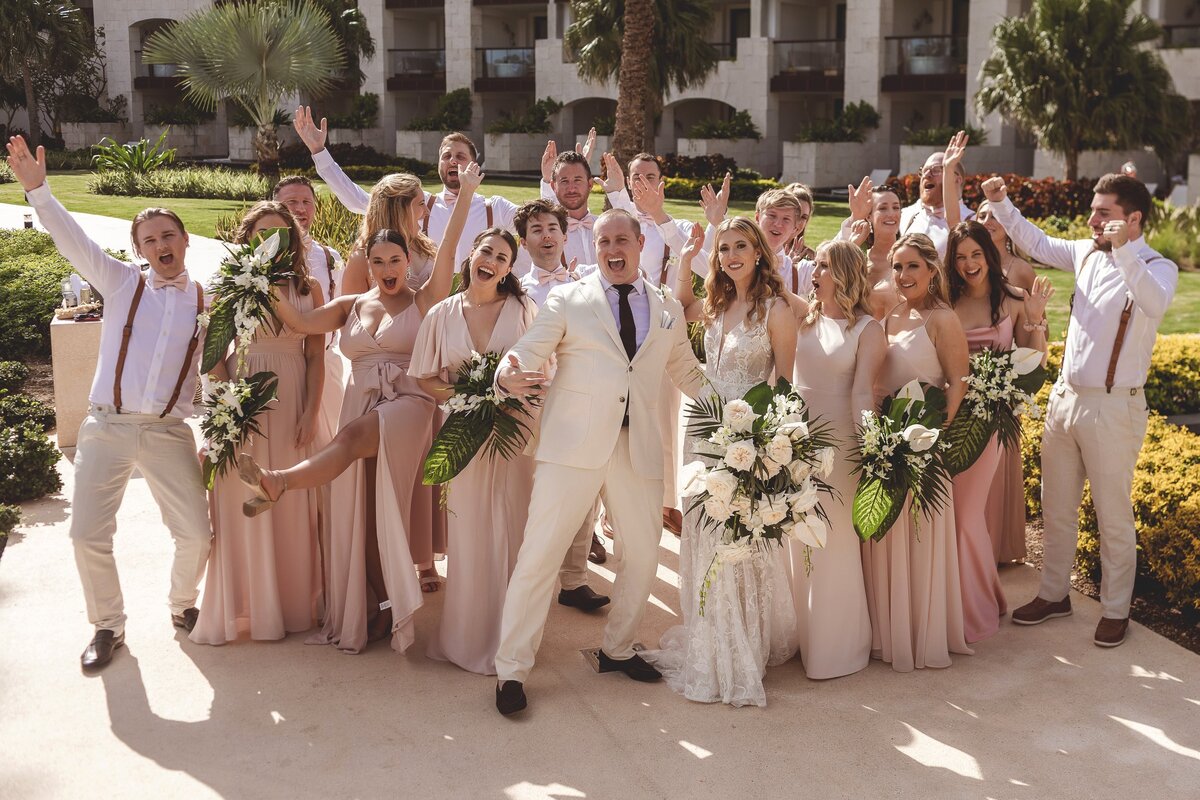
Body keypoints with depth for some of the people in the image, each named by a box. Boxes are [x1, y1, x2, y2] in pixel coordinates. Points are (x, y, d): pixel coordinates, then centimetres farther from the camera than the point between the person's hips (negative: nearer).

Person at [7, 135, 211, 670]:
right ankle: (107, 626, 20)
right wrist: (36, 188, -14)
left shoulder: (207, 302, 7)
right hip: (106, 427, 0)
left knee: (197, 533, -4)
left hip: (169, 434, 0)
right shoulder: (123, 285, 7)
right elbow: (71, 241, -2)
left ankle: (182, 605, 26)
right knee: (87, 534, -3)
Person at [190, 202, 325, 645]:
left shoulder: (308, 289, 5)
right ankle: (243, 606, 15)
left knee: (291, 507, 5)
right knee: (242, 506, 3)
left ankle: (292, 603, 19)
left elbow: (316, 358, 4)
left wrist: (310, 413, -4)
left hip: (291, 404, 1)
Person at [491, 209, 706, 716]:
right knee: (540, 554, -4)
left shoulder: (668, 310, 14)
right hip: (573, 446, -3)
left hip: (639, 450, 4)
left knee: (643, 556, 13)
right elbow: (528, 352, -4)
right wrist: (508, 376, -27)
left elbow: (687, 374, 23)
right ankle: (511, 670, 6)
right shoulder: (568, 300, 5)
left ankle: (617, 650, 35)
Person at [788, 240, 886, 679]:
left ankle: (836, 643, 19)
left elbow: (862, 393, -13)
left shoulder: (867, 329, -6)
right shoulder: (805, 315, 7)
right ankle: (801, 633, 29)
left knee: (835, 544, 4)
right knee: (796, 542, 13)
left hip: (837, 444, -5)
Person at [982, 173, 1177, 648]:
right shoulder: (1087, 253, 5)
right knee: (1056, 507, 16)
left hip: (1113, 407, -6)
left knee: (1113, 515, 7)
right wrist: (1001, 205, 10)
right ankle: (1054, 594, 32)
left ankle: (1116, 609, 24)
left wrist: (1123, 251, -41)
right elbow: (1037, 244, 19)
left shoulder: (1156, 267, -13)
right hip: (1065, 396, 6)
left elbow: (1154, 304, -35)